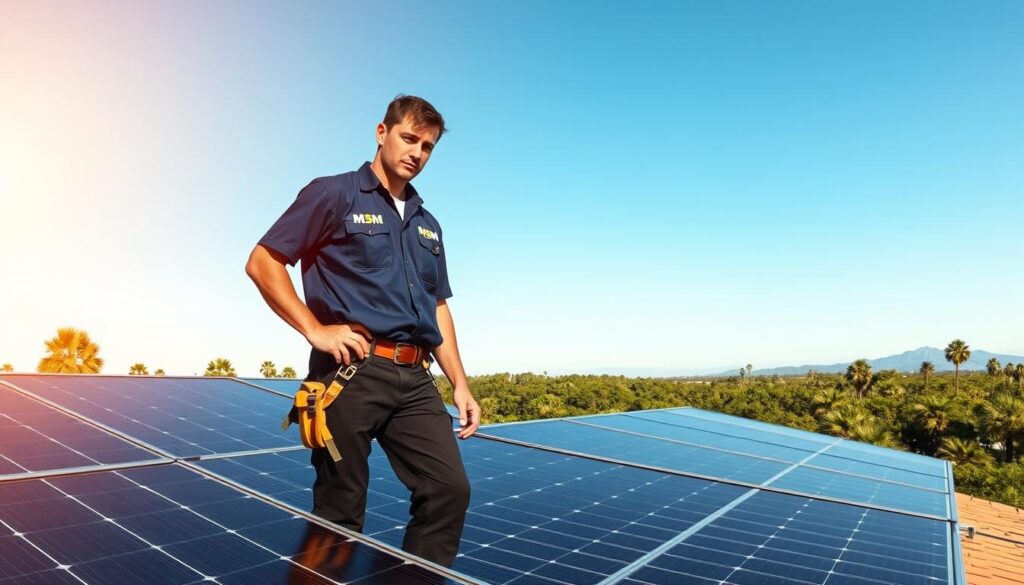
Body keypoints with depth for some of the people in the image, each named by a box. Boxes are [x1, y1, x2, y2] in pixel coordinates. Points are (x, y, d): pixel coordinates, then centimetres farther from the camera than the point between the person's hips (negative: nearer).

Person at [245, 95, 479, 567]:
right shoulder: (333, 195, 3)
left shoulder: (426, 224, 21)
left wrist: (459, 383, 13)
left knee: (450, 488, -2)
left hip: (415, 378, 6)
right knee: (341, 512, 2)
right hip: (351, 371, -5)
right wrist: (316, 330, -12)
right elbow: (262, 263, -2)